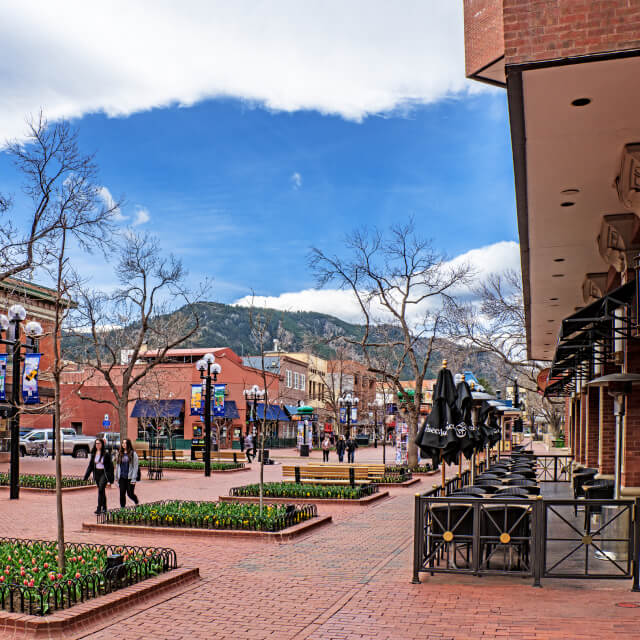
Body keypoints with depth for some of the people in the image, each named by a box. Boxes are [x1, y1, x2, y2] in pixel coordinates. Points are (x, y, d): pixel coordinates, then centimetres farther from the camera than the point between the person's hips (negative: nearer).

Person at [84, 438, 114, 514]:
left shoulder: (106, 454, -7)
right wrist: (86, 476, 6)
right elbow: (90, 465, 13)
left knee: (101, 489, -19)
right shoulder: (93, 454, 8)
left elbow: (110, 466, -5)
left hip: (104, 473, -5)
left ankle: (99, 508, -20)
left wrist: (110, 479, -7)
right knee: (101, 491, 12)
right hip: (96, 473, 5)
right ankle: (104, 508, 22)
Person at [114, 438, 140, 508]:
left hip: (130, 478, -4)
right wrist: (117, 478, 11)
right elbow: (117, 466, 14)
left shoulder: (133, 454, -5)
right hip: (122, 477, 4)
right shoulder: (119, 454, 8)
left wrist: (134, 479, -11)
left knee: (130, 493, 3)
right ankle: (122, 508, 9)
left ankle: (137, 502, 32)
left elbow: (135, 467, -6)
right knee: (122, 494, 0)